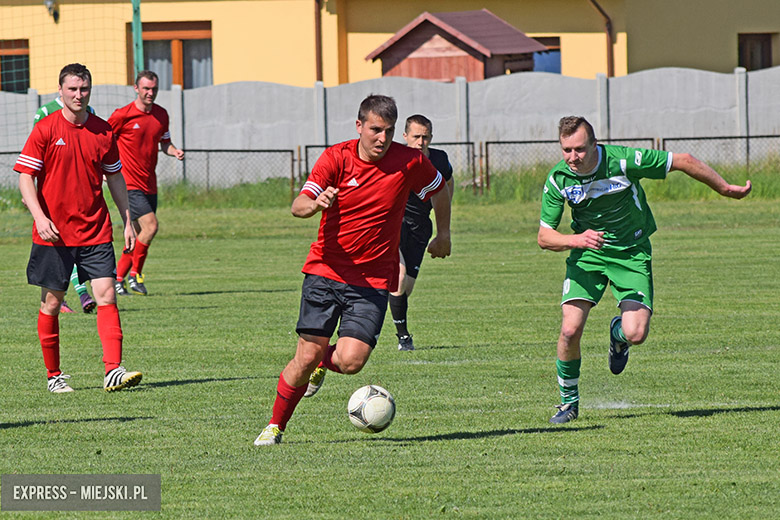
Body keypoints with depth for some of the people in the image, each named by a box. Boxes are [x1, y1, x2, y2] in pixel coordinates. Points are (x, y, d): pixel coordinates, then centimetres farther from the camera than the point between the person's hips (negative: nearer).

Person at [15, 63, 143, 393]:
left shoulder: (102, 131, 6)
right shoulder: (45, 130, -5)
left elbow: (115, 177, 16)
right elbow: (25, 178, -6)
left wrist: (127, 222, 13)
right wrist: (39, 216, -20)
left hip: (95, 232, 2)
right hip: (54, 233, -2)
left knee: (106, 295, -10)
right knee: (51, 303, 5)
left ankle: (113, 371, -15)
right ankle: (53, 375, 17)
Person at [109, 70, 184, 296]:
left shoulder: (161, 114, 8)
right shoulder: (122, 115, -8)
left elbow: (164, 143, 20)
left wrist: (174, 151, -2)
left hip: (149, 184, 6)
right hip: (129, 183, -6)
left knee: (139, 235, 6)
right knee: (150, 225, -18)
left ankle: (118, 279, 16)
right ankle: (135, 274, -4)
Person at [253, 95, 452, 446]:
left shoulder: (410, 162, -5)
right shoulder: (336, 158, -8)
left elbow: (439, 189, 17)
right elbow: (298, 206, -18)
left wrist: (443, 233, 23)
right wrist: (315, 204, -40)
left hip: (373, 279, 1)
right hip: (326, 269, -1)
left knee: (351, 361, -16)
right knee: (306, 357, -6)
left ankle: (324, 363, 22)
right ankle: (275, 425, 17)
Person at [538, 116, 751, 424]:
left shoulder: (623, 161, -24)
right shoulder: (558, 179, -15)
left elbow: (684, 162, -12)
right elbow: (544, 237, -11)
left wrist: (725, 189, -2)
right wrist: (576, 240, -33)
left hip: (632, 253, -2)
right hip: (586, 254, 2)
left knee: (636, 334, -17)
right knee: (570, 330, -15)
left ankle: (619, 334, 23)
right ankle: (569, 401, 10)